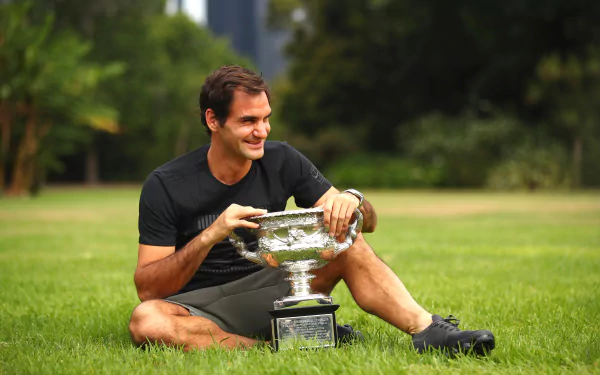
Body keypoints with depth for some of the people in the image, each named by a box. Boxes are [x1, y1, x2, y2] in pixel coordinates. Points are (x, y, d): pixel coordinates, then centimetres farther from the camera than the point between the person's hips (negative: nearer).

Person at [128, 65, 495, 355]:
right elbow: (148, 290, -17)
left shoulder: (282, 161, -2)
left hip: (270, 292, 3)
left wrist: (351, 200, -25)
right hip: (201, 308, -3)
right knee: (146, 321, -36)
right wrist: (209, 236, -31)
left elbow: (369, 223, 0)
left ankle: (428, 330, -28)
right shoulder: (166, 186, -13)